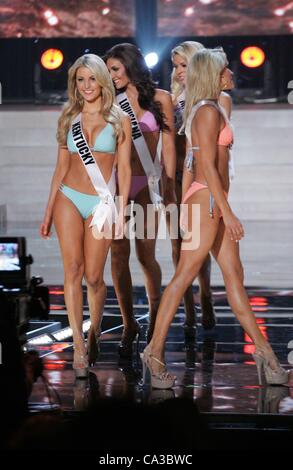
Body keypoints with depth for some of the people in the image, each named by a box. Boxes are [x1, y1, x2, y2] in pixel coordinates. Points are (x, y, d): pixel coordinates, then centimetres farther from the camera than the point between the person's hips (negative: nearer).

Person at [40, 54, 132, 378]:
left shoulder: (119, 120, 3)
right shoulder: (69, 119, 10)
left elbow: (124, 170, 2)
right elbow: (61, 167, 13)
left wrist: (121, 211, -6)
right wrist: (49, 211, 10)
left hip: (101, 203, -2)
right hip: (69, 199, 2)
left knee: (93, 276, -3)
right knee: (73, 270, -9)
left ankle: (93, 335, 21)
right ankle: (79, 346, -9)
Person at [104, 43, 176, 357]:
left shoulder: (160, 99, 3)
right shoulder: (113, 102, 8)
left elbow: (168, 146, 3)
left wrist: (169, 188, 0)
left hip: (146, 184, -2)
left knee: (146, 255, -3)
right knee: (119, 255, -1)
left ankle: (155, 316, 16)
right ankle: (129, 324, 7)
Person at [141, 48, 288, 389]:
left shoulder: (200, 111, 17)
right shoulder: (209, 111, -12)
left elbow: (190, 163, 19)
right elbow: (208, 166, -18)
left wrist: (186, 204, 20)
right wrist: (227, 212, -19)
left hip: (213, 204, 10)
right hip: (207, 200, -10)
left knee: (234, 275, 9)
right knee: (184, 277, -7)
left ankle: (262, 350, 11)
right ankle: (155, 351, -4)